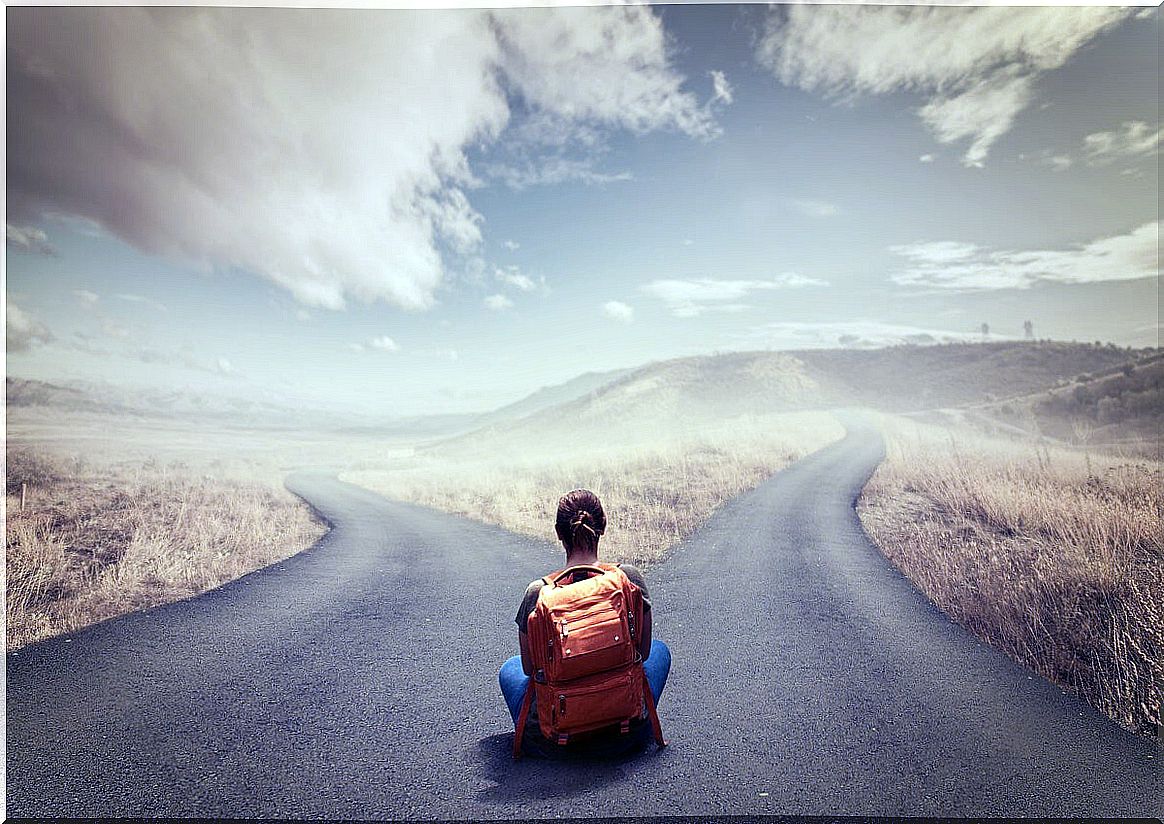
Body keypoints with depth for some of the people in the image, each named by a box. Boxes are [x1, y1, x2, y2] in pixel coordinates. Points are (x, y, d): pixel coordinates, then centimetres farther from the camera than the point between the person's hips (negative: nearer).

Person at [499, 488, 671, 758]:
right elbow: (643, 652, -1)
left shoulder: (537, 593, -17)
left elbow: (530, 668, -3)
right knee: (659, 648, 28)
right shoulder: (629, 578, -15)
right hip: (624, 737, 0)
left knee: (510, 667, 31)